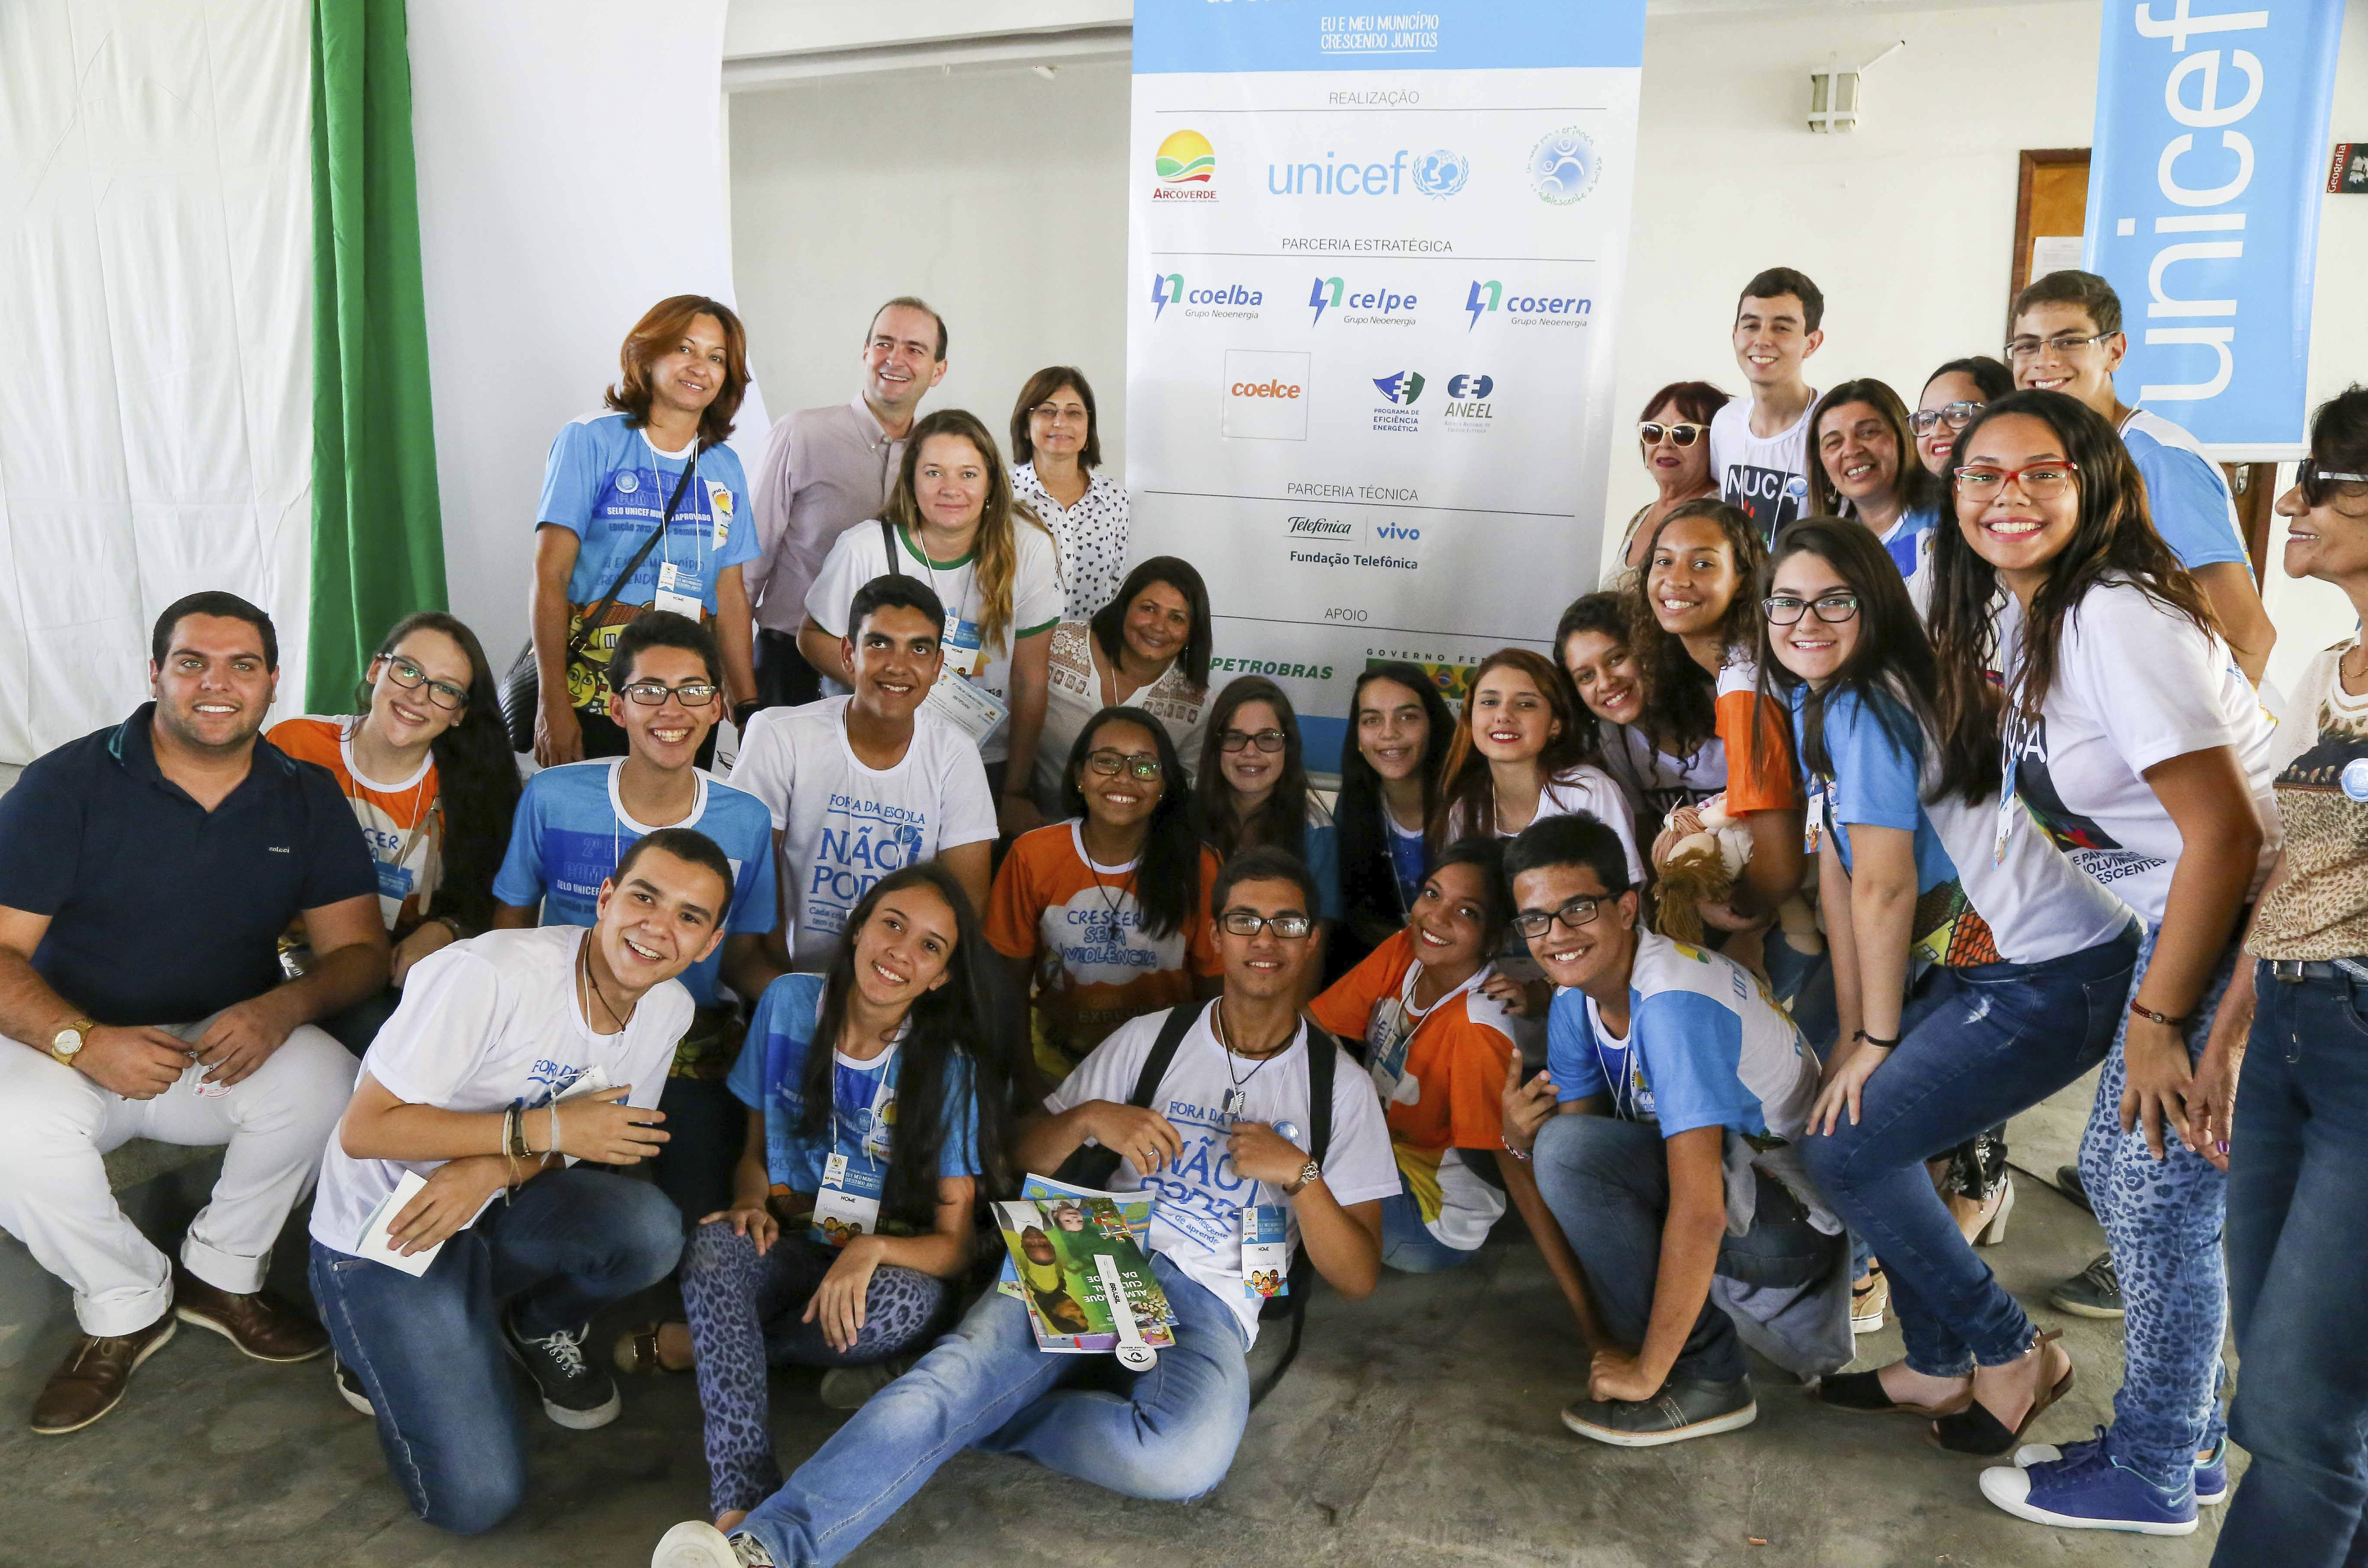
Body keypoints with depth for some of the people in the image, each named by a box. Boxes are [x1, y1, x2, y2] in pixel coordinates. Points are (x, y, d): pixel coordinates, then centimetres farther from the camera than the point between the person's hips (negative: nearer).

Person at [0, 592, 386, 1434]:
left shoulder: (307, 799, 0)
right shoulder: (68, 783, -8)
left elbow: (359, 949, -3)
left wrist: (283, 1007, -25)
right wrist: (83, 1042, -30)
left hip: (229, 1042, 2)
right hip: (67, 1042, -1)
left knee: (328, 1084, -29)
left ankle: (221, 1272, 0)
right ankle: (127, 1302, -2)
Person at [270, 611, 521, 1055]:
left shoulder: (469, 788, 1)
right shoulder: (294, 745, -3)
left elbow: (485, 910, 8)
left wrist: (442, 932, -15)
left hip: (414, 979, 2)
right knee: (378, 1028, -33)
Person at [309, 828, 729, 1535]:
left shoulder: (669, 1007, -6)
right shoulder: (489, 977, -28)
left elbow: (603, 1134, 3)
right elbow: (364, 1128, -23)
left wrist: (498, 1167, -19)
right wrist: (544, 1129, -27)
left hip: (494, 1212, 5)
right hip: (385, 1235, -5)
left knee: (648, 1229, -27)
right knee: (477, 1499, -15)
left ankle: (541, 1328, 6)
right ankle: (384, 1351, 14)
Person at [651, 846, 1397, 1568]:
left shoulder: (1340, 1085, 11)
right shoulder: (1151, 1039, 15)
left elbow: (1357, 1277, 7)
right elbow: (1024, 1157, 16)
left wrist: (1299, 1173, -9)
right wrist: (1090, 1116, -5)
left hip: (1209, 1304, -1)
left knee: (1187, 1457, -36)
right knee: (965, 1364, -32)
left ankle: (959, 1405, -18)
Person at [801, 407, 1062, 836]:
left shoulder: (1029, 549, -13)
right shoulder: (864, 549, -14)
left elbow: (1030, 680, -8)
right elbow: (814, 638, 1)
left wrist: (1016, 793, -5)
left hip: (992, 765, 1)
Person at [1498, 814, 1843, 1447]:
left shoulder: (1673, 1003, -28)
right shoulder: (1576, 1002, -1)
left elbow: (1700, 1214, -32)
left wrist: (1648, 1373, -25)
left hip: (1798, 1222, -9)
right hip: (1731, 1187, 9)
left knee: (1568, 1150, -26)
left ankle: (1707, 1377, -14)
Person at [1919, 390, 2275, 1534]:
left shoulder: (2115, 618, -23)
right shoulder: (2016, 618, 7)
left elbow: (2225, 833, -25)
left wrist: (2156, 1019, -19)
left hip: (2247, 929, -9)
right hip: (2176, 925, 9)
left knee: (2166, 1201, 0)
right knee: (2114, 1168, 16)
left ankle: (2153, 1474, 20)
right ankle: (2187, 1415, 35)